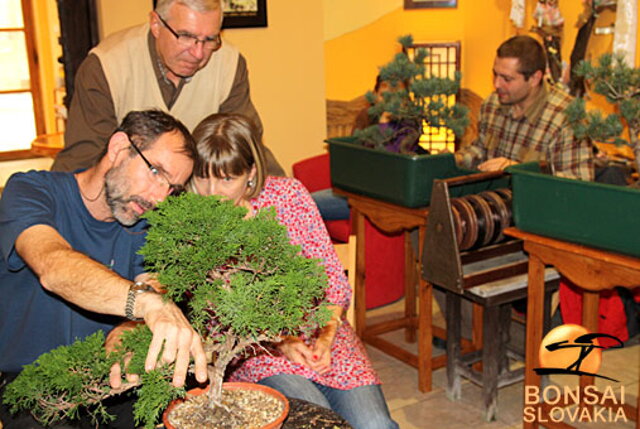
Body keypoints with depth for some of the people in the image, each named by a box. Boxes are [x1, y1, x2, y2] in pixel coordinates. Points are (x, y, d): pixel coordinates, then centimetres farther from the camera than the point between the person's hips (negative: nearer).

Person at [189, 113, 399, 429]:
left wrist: (325, 337, -14)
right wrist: (280, 343, -16)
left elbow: (332, 277, 1)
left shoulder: (287, 194, -4)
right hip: (254, 353, -1)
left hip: (322, 334, 2)